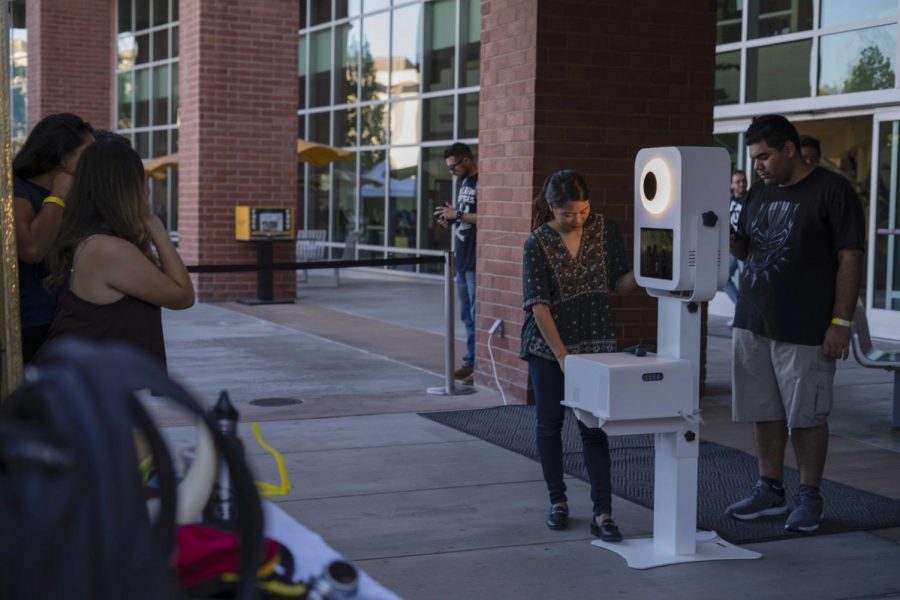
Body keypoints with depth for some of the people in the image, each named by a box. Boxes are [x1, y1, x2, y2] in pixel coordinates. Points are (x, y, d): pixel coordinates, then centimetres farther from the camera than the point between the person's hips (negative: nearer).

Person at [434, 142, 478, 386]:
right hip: (462, 260, 9)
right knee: (467, 316, 12)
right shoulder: (464, 183, 16)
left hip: (476, 262, -9)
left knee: (476, 315, -7)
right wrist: (450, 219, 7)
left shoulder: (481, 184, -13)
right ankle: (471, 362, 18)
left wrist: (458, 214, -17)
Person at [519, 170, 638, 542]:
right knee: (550, 423, 9)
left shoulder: (606, 231, -2)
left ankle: (602, 514, -2)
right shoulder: (538, 243, -10)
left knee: (594, 428, -2)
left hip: (595, 344, 1)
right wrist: (561, 354, -21)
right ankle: (557, 501, 25)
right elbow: (538, 304, -14)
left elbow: (619, 283, 6)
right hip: (548, 346, -1)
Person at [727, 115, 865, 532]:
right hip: (752, 324, 6)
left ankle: (810, 497, 16)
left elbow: (850, 258, -9)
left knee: (806, 416, 3)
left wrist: (840, 322, -14)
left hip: (805, 331, -6)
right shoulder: (760, 193, 13)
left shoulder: (831, 191, -7)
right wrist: (726, 235, -2)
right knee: (764, 413, 12)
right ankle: (770, 490, 25)